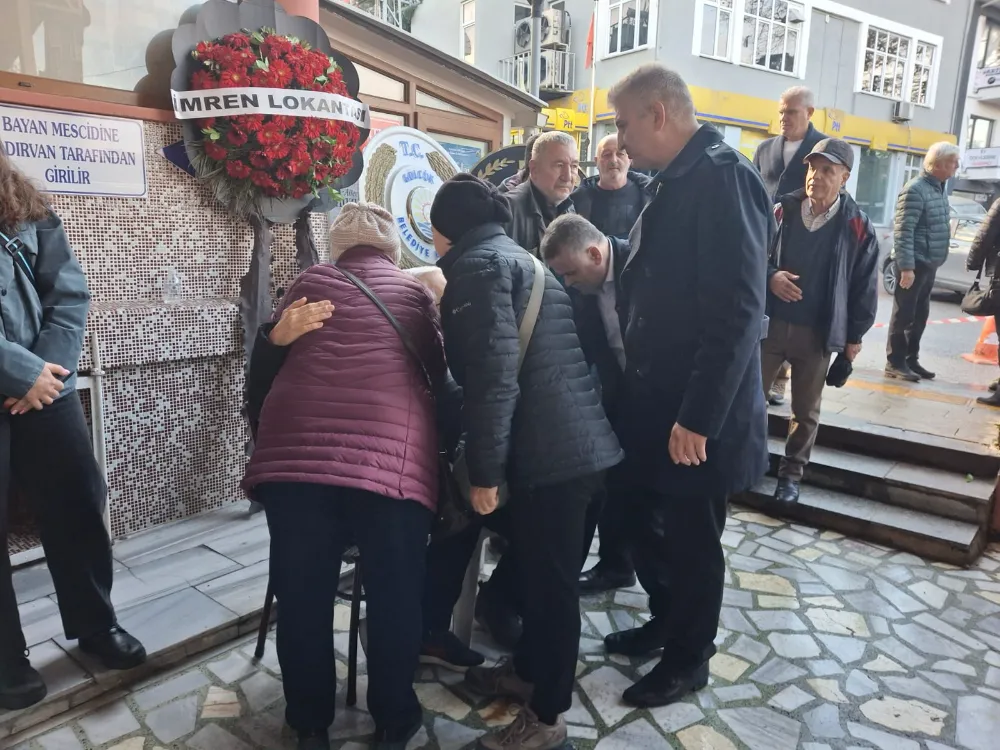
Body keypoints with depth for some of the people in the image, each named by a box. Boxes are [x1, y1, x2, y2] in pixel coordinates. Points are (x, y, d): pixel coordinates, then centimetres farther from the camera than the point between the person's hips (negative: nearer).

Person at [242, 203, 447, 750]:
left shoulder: (311, 282, 17)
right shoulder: (415, 291, 17)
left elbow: (262, 372, 19)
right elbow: (440, 373, 28)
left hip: (297, 452, 1)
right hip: (392, 456, -1)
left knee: (302, 597, 13)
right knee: (394, 598, 11)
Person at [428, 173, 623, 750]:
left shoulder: (478, 264, -7)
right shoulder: (521, 259, 23)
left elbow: (493, 376, -19)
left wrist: (484, 471, -15)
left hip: (551, 451, -10)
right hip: (576, 442, 10)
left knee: (550, 580, 4)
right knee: (540, 570, 22)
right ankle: (529, 671, 41)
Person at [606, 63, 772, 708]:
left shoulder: (724, 176, -17)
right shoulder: (678, 181, 12)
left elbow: (738, 311, -24)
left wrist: (697, 417, -23)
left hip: (697, 415, -9)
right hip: (657, 401, 9)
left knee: (692, 540, 9)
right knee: (647, 523, 20)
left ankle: (689, 659, 31)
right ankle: (666, 622, 43)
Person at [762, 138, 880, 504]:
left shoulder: (857, 226, -6)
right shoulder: (782, 210, -3)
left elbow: (864, 284, 1)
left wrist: (855, 335, 2)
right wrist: (769, 277, -15)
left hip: (818, 334, -1)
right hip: (769, 323, 1)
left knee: (806, 411, 11)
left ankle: (791, 473, 27)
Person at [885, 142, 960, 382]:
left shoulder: (939, 189, 14)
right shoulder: (916, 189, -14)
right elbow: (903, 231, -20)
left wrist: (935, 260, 15)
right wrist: (906, 267, -24)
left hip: (929, 265, 9)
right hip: (914, 264, -9)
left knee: (919, 315, 13)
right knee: (903, 315, -2)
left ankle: (910, 360, 22)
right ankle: (895, 363, 5)